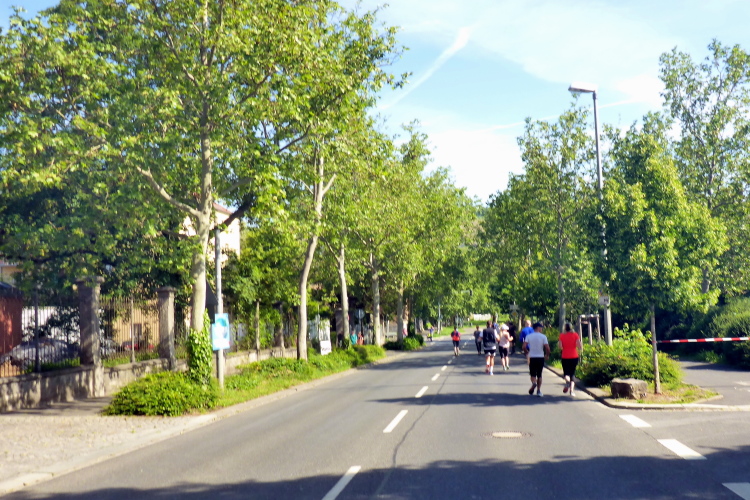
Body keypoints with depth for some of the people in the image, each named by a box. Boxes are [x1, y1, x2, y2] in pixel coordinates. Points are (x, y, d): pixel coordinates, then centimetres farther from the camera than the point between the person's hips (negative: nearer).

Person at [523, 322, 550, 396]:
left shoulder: (529, 336, -1)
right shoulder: (543, 336, -5)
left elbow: (524, 347, -10)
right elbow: (547, 348, -12)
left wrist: (527, 353, 9)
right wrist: (547, 355, 6)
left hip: (532, 357, 0)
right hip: (541, 357, 0)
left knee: (533, 374, 8)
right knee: (539, 375, 13)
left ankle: (534, 383, -23)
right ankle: (539, 391, 10)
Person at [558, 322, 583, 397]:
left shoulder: (562, 335, -1)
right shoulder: (575, 334, -1)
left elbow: (560, 346, -8)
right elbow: (579, 344, -10)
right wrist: (580, 351, 9)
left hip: (565, 357, -1)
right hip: (574, 356, 1)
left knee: (566, 372, 10)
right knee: (572, 373, 10)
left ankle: (567, 381, -25)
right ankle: (572, 390, -4)